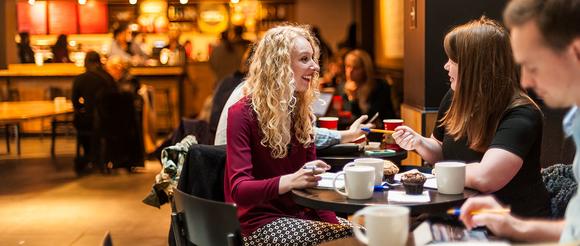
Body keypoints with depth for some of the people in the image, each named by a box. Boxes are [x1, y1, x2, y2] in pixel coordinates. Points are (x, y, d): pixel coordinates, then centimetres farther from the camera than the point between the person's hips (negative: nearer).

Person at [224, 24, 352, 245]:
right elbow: (239, 189, -20)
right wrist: (290, 181, -37)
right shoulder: (243, 113, -12)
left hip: (301, 214, 7)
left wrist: (332, 221, -7)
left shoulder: (301, 112, 8)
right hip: (258, 220, -7)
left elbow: (311, 182, 10)